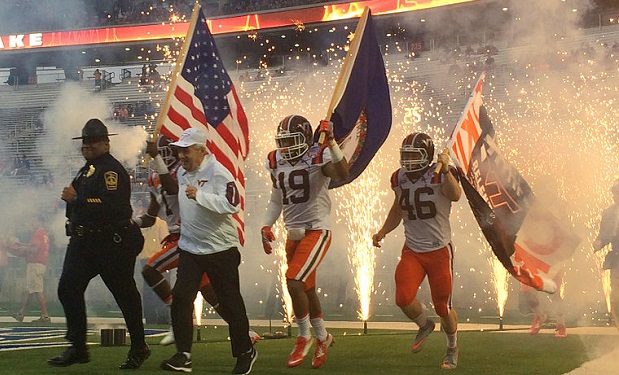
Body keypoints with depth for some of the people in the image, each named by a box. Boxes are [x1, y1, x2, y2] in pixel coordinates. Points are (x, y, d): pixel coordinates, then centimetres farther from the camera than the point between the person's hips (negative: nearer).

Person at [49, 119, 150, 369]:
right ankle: (77, 348, 10)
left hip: (112, 243, -9)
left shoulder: (112, 169, -14)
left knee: (125, 294, 2)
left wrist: (76, 199, -27)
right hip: (84, 242, 9)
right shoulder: (88, 168, 18)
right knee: (68, 289, 2)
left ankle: (139, 348, 16)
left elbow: (112, 205, -28)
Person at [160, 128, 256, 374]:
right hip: (189, 248, 6)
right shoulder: (182, 173, 8)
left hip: (221, 249, -6)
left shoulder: (218, 173, -16)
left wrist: (199, 195, -32)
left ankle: (245, 352, 21)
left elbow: (232, 205, -29)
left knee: (230, 303, 4)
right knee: (180, 299, -6)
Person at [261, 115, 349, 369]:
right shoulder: (277, 162, 6)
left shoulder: (319, 157, -13)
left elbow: (343, 174, -33)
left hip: (316, 232, -7)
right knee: (306, 289, 15)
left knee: (294, 282, -17)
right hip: (294, 234, 7)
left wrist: (331, 142, -38)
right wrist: (267, 226, 11)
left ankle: (304, 337, 2)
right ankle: (322, 337, 34)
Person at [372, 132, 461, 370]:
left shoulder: (439, 175, -13)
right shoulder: (399, 179, 3)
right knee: (404, 299, -16)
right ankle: (425, 326, 17)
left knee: (443, 307, 4)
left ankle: (452, 348, 32)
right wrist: (382, 232, 11)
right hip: (412, 250, 4)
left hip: (439, 250, -4)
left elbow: (455, 195, -35)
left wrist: (445, 170, -47)